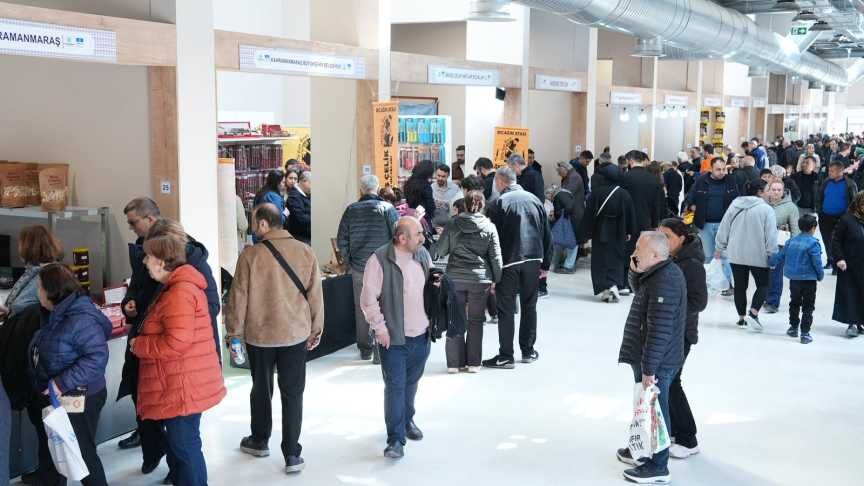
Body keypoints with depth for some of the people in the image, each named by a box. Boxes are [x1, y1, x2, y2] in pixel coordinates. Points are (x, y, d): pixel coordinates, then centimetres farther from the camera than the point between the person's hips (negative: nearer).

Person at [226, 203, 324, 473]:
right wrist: (316, 330, 11)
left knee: (261, 388, 19)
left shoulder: (251, 254, -13)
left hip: (259, 334, -1)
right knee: (292, 393, 8)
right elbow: (315, 295, 0)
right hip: (296, 334, 1)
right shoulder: (305, 252, -5)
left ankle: (259, 441, 36)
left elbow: (239, 297, -9)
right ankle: (292, 454, 8)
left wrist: (233, 331, 4)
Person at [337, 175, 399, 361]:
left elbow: (341, 240, 3)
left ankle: (365, 349, 20)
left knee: (361, 308, 12)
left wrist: (349, 261, 13)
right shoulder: (387, 208, -6)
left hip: (358, 267, 3)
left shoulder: (351, 210, 2)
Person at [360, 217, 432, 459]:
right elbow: (368, 298, -13)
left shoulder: (423, 254, 5)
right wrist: (379, 327, -13)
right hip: (394, 337, -6)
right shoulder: (379, 260, -15)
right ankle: (395, 439, 0)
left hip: (421, 335, 6)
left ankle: (407, 420, 40)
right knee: (395, 386, -4)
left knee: (411, 382, 19)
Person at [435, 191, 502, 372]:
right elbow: (496, 257, -1)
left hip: (455, 278, 1)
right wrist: (496, 279, 7)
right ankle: (473, 363, 10)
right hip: (480, 278, 0)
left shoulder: (453, 224, -1)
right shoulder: (489, 227, -2)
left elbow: (439, 250, 1)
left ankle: (454, 362, 10)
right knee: (476, 320, 10)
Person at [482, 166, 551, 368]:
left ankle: (505, 357, 3)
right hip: (533, 261, 4)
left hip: (508, 262, -4)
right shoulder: (534, 200, 7)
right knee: (529, 306, 15)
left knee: (506, 310, 1)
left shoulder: (498, 204, -7)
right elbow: (547, 235, 10)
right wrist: (546, 264, 16)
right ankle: (528, 351, 22)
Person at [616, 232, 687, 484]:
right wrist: (635, 272, 5)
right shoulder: (658, 274, 8)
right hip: (648, 359, 10)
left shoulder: (664, 282, -25)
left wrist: (649, 368, -25)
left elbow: (659, 331, -27)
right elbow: (641, 293, 25)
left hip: (657, 363, -10)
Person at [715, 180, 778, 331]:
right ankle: (753, 312, -8)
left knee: (740, 286, 12)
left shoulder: (735, 205, 2)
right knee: (763, 284, 10)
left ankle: (741, 318, 16)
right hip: (758, 256, -4)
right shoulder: (766, 209, -12)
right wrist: (773, 254, -3)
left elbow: (723, 228, 6)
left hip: (736, 255, 4)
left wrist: (719, 247, 16)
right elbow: (771, 236, -12)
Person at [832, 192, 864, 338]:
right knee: (850, 294, -2)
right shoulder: (847, 220, -8)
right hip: (849, 266, -4)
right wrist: (839, 258, -12)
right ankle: (852, 323, 0)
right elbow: (836, 240, -4)